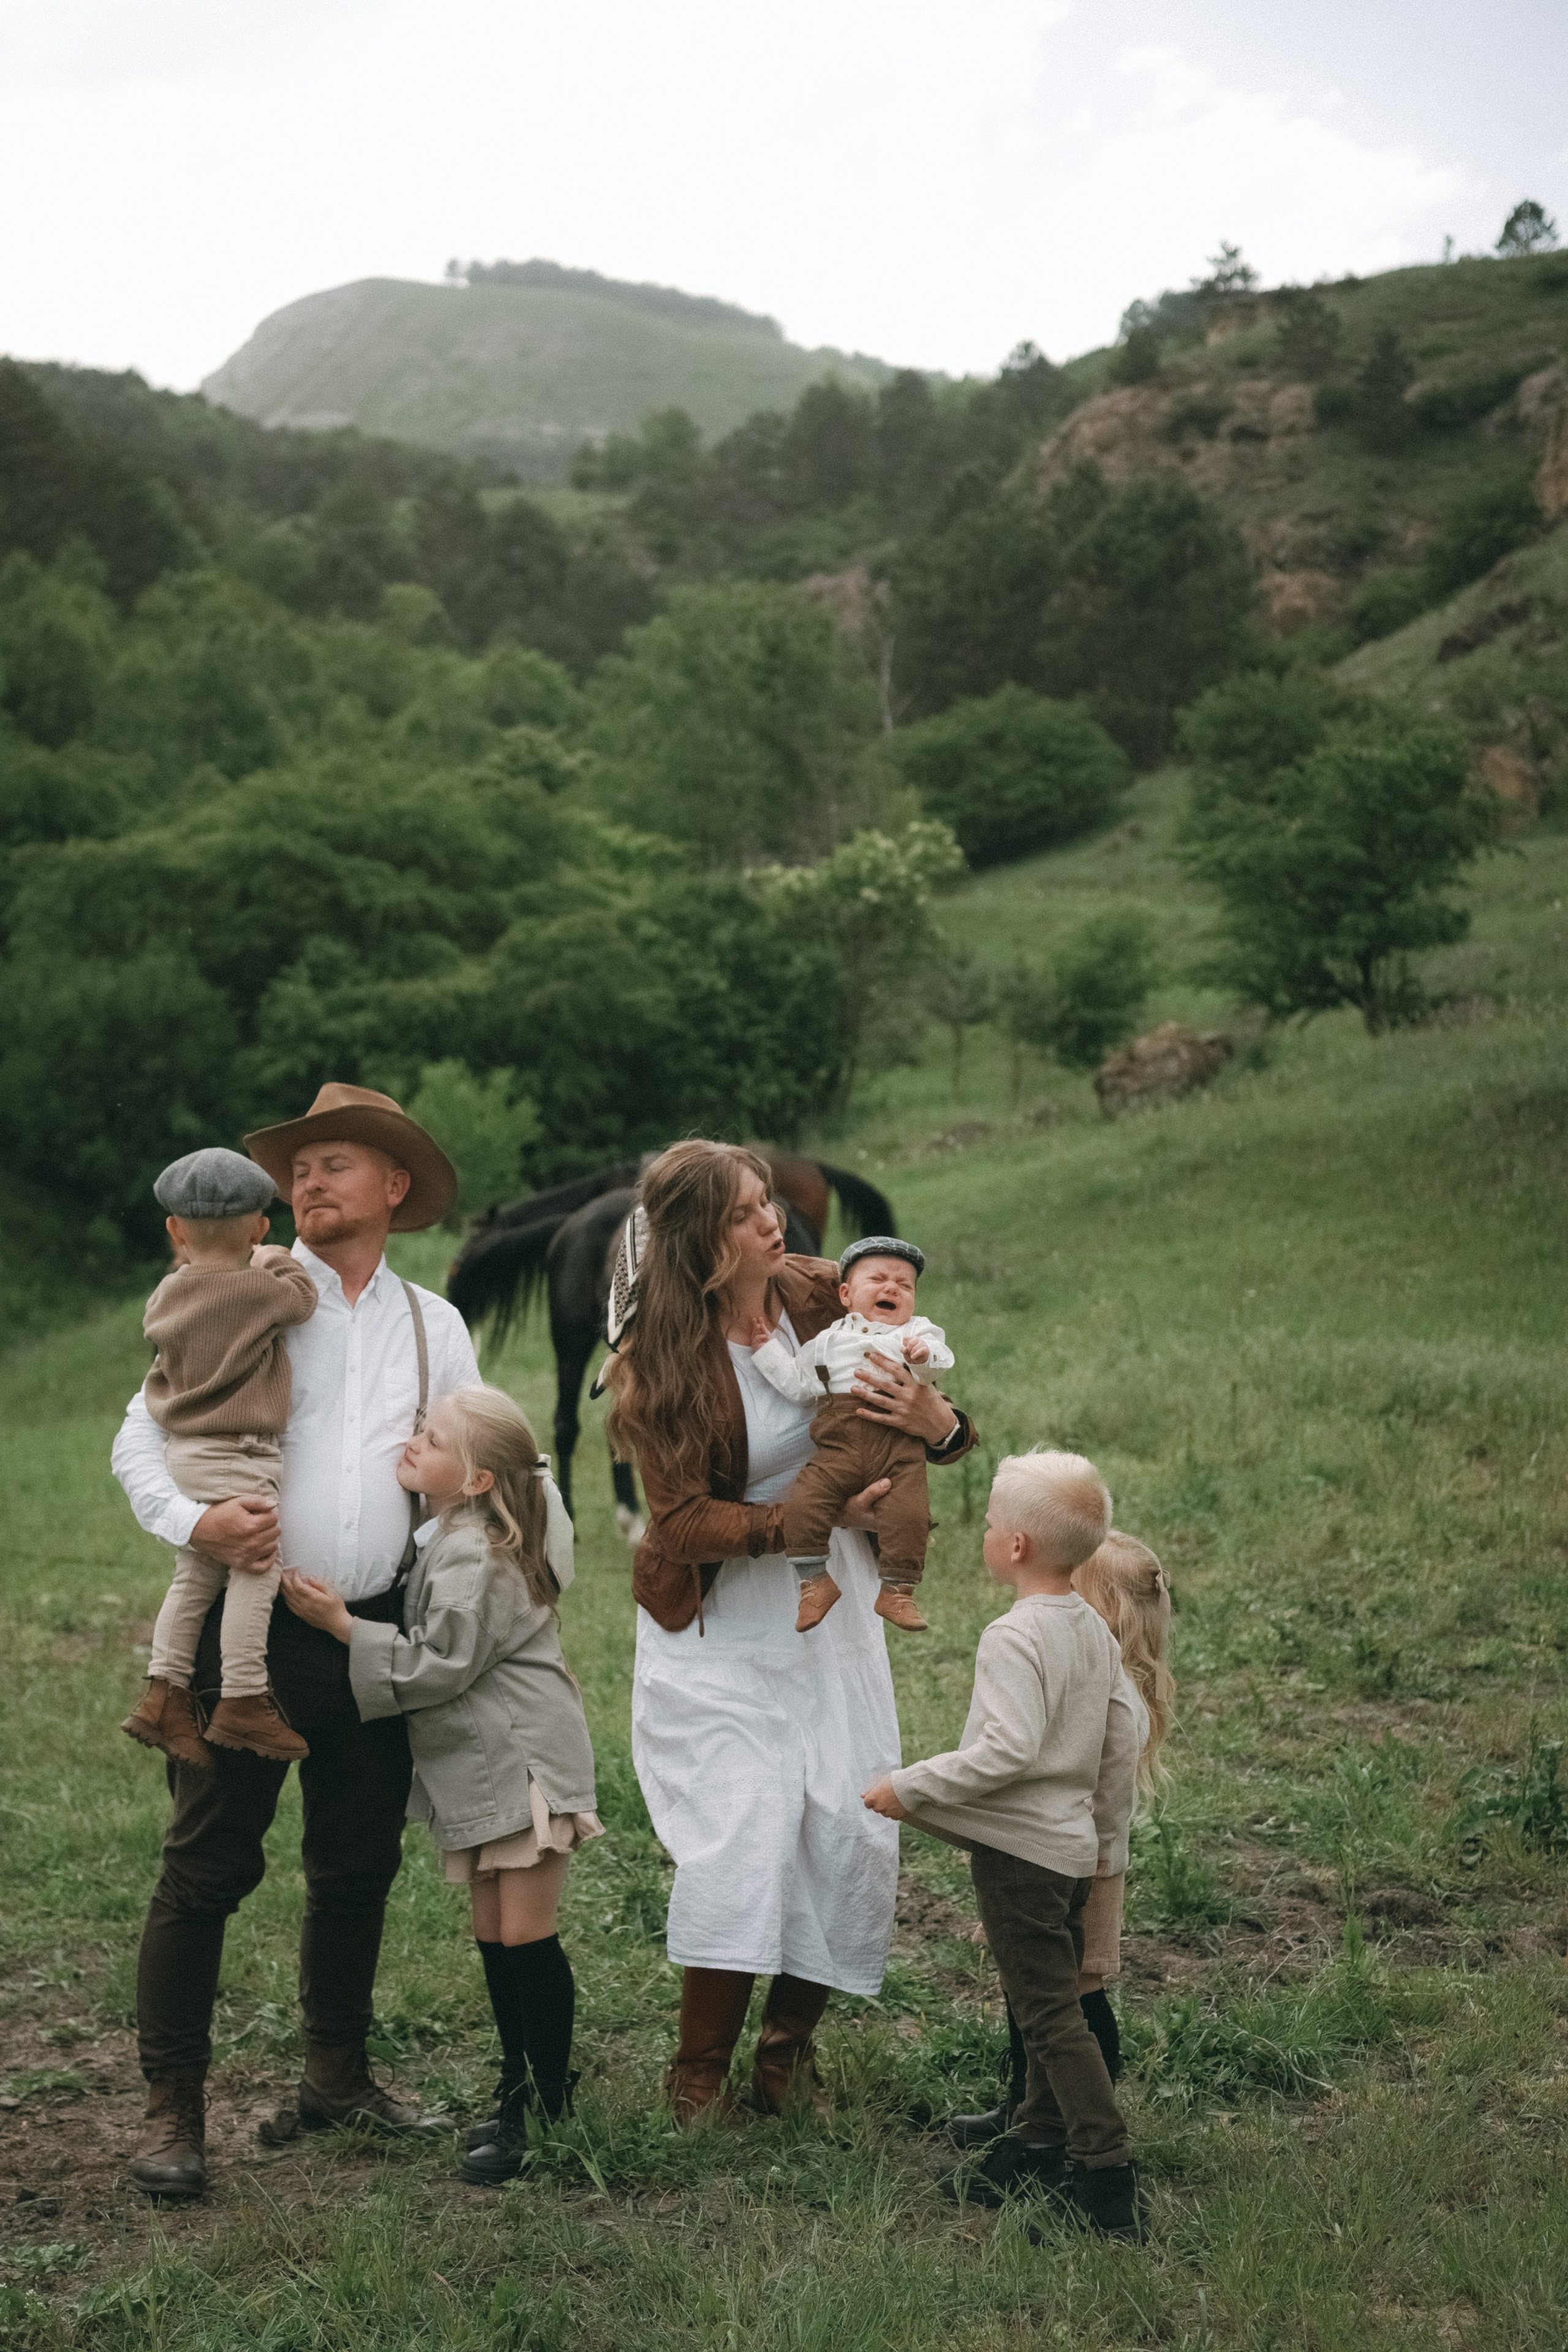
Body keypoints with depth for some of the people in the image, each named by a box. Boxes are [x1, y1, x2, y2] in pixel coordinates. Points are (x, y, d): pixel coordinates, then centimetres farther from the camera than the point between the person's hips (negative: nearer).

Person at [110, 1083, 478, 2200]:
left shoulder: (435, 1327, 13)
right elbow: (142, 1436, -2)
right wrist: (194, 1521, -19)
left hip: (377, 1634, 4)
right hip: (251, 1619, -4)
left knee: (360, 1864, 13)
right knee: (208, 1865, -3)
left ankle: (338, 2074, 29)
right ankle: (174, 2106, 7)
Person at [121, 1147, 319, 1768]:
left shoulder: (167, 1294, 8)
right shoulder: (260, 1291, -11)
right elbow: (303, 1299, 4)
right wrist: (276, 1262, 20)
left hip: (182, 1455, 8)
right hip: (239, 1460, -8)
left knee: (194, 1577, 14)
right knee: (256, 1570, -5)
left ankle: (164, 1693, 12)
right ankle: (243, 1700, -5)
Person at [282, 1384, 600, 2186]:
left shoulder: (474, 1560, -20)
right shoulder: (447, 1537, 11)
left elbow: (439, 1667, -20)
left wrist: (341, 1625, -16)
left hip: (523, 1760, -10)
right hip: (478, 1767, 10)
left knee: (525, 1934, -8)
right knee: (491, 1935, 12)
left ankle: (554, 2102, 1)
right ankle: (515, 2093, 22)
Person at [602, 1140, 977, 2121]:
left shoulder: (823, 1298, -4)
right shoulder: (657, 1364, -14)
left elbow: (947, 1440, 3)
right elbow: (685, 1522, -15)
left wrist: (934, 1422, -22)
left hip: (832, 1609, 4)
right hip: (720, 1627, -4)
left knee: (852, 1837, 1)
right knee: (743, 1842, -12)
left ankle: (789, 2046, 24)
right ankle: (699, 2074, 8)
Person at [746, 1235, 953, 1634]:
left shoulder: (918, 1332, 21)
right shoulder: (831, 1340, 26)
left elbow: (940, 1362, 1)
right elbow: (797, 1385, 21)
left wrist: (924, 1356, -21)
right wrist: (768, 1347, 18)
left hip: (900, 1442, -1)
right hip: (841, 1445, 1)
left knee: (908, 1512, -20)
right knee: (802, 1504, -17)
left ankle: (897, 1590, -6)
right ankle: (815, 1581, -5)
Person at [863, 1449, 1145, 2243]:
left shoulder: (1015, 1637, -19)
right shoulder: (1094, 1630, 8)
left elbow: (1009, 1750, -29)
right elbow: (1123, 1742, 14)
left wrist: (912, 1787, -21)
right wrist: (1108, 1838, 24)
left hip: (1019, 1850, -9)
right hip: (1071, 1845, 9)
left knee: (1051, 2015, -6)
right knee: (1050, 2005, 17)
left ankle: (1107, 2181, -6)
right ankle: (1037, 2149, 26)